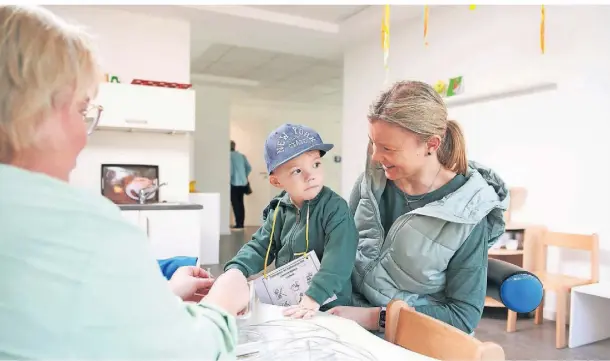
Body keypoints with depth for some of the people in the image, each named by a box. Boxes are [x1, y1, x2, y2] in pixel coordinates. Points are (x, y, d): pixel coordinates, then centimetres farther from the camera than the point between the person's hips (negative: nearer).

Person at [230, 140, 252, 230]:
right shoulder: (242, 156, 9)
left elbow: (230, 170, -17)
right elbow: (249, 168, 7)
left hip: (234, 183, -6)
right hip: (243, 183, 6)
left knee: (235, 204, -2)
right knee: (241, 203, 11)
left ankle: (238, 224, -4)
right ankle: (241, 224, 13)